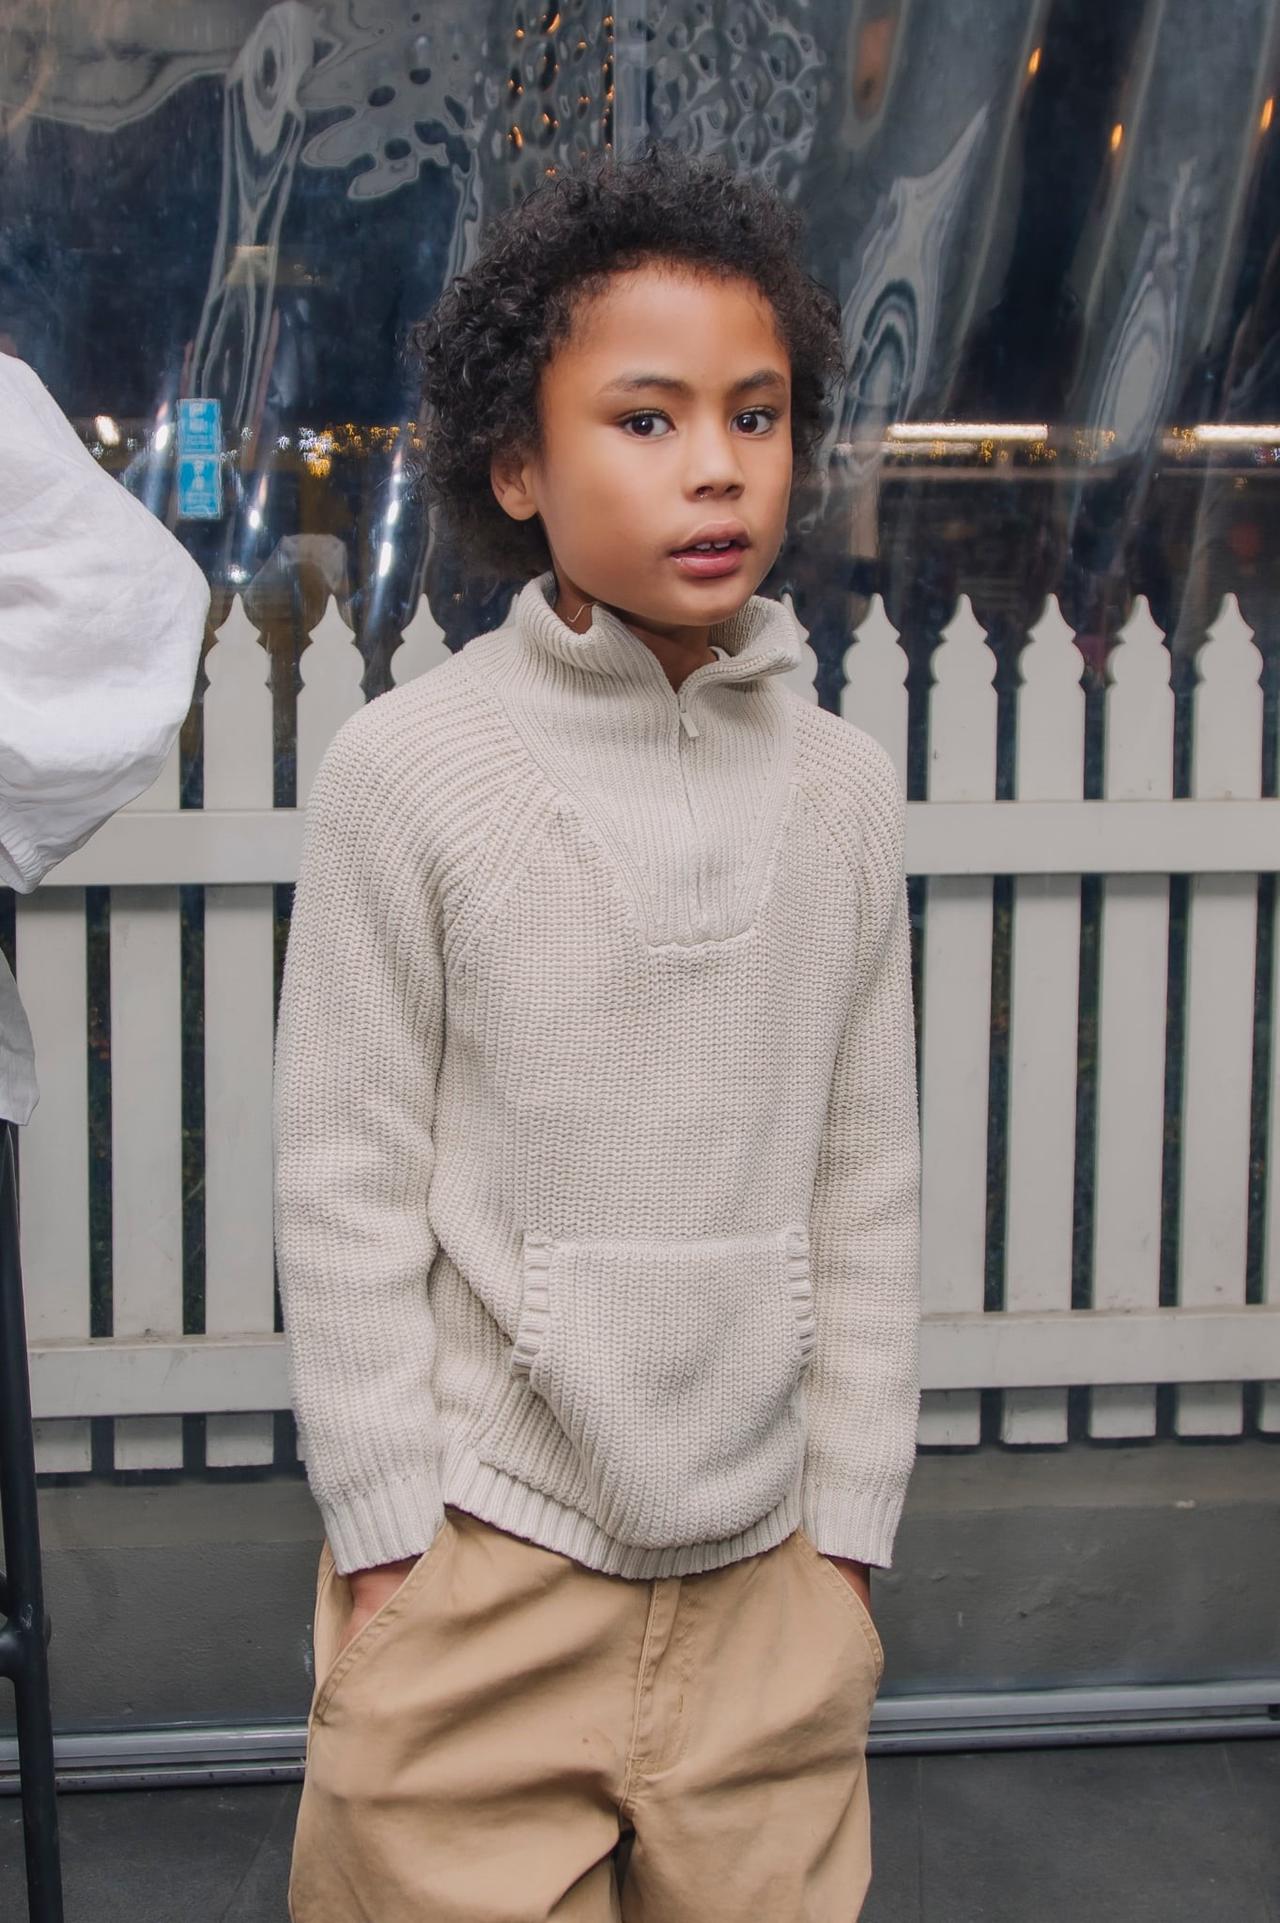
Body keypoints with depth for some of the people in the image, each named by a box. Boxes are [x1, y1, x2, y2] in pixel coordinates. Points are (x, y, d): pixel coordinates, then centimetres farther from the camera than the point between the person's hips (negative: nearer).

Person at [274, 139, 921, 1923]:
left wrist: (849, 1536, 7)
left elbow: (867, 1193, 6)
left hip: (768, 1578, 3)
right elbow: (348, 1195, -6)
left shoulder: (843, 787, 2)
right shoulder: (407, 770, -8)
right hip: (480, 1576, -3)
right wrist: (386, 1550, -6)